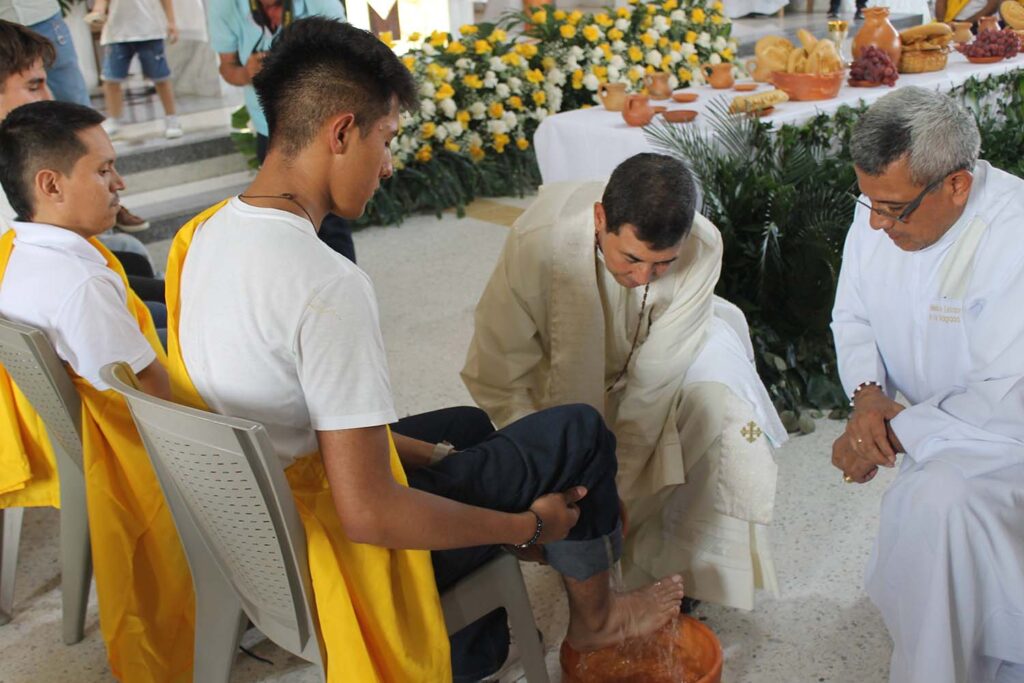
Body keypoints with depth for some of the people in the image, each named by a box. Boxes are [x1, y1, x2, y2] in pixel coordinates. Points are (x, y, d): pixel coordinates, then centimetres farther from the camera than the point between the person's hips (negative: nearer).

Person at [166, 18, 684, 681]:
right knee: (579, 433, -1)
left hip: (258, 518, 9)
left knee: (468, 425, 29)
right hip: (343, 551, -8)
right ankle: (593, 616, 26)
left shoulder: (206, 234, -3)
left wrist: (419, 451, 11)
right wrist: (529, 527, -15)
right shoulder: (327, 284, -31)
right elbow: (369, 515, -30)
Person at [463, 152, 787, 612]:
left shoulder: (701, 247, -32)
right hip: (565, 370, 0)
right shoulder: (537, 242, -36)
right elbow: (496, 376, -28)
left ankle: (691, 572, -5)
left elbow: (655, 382, -26)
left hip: (669, 349, 1)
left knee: (723, 417, -26)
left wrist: (614, 487, -25)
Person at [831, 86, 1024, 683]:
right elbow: (852, 317, 8)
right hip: (934, 419, 7)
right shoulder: (880, 211, -6)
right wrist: (868, 394, -10)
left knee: (940, 497, -31)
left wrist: (897, 432, -20)